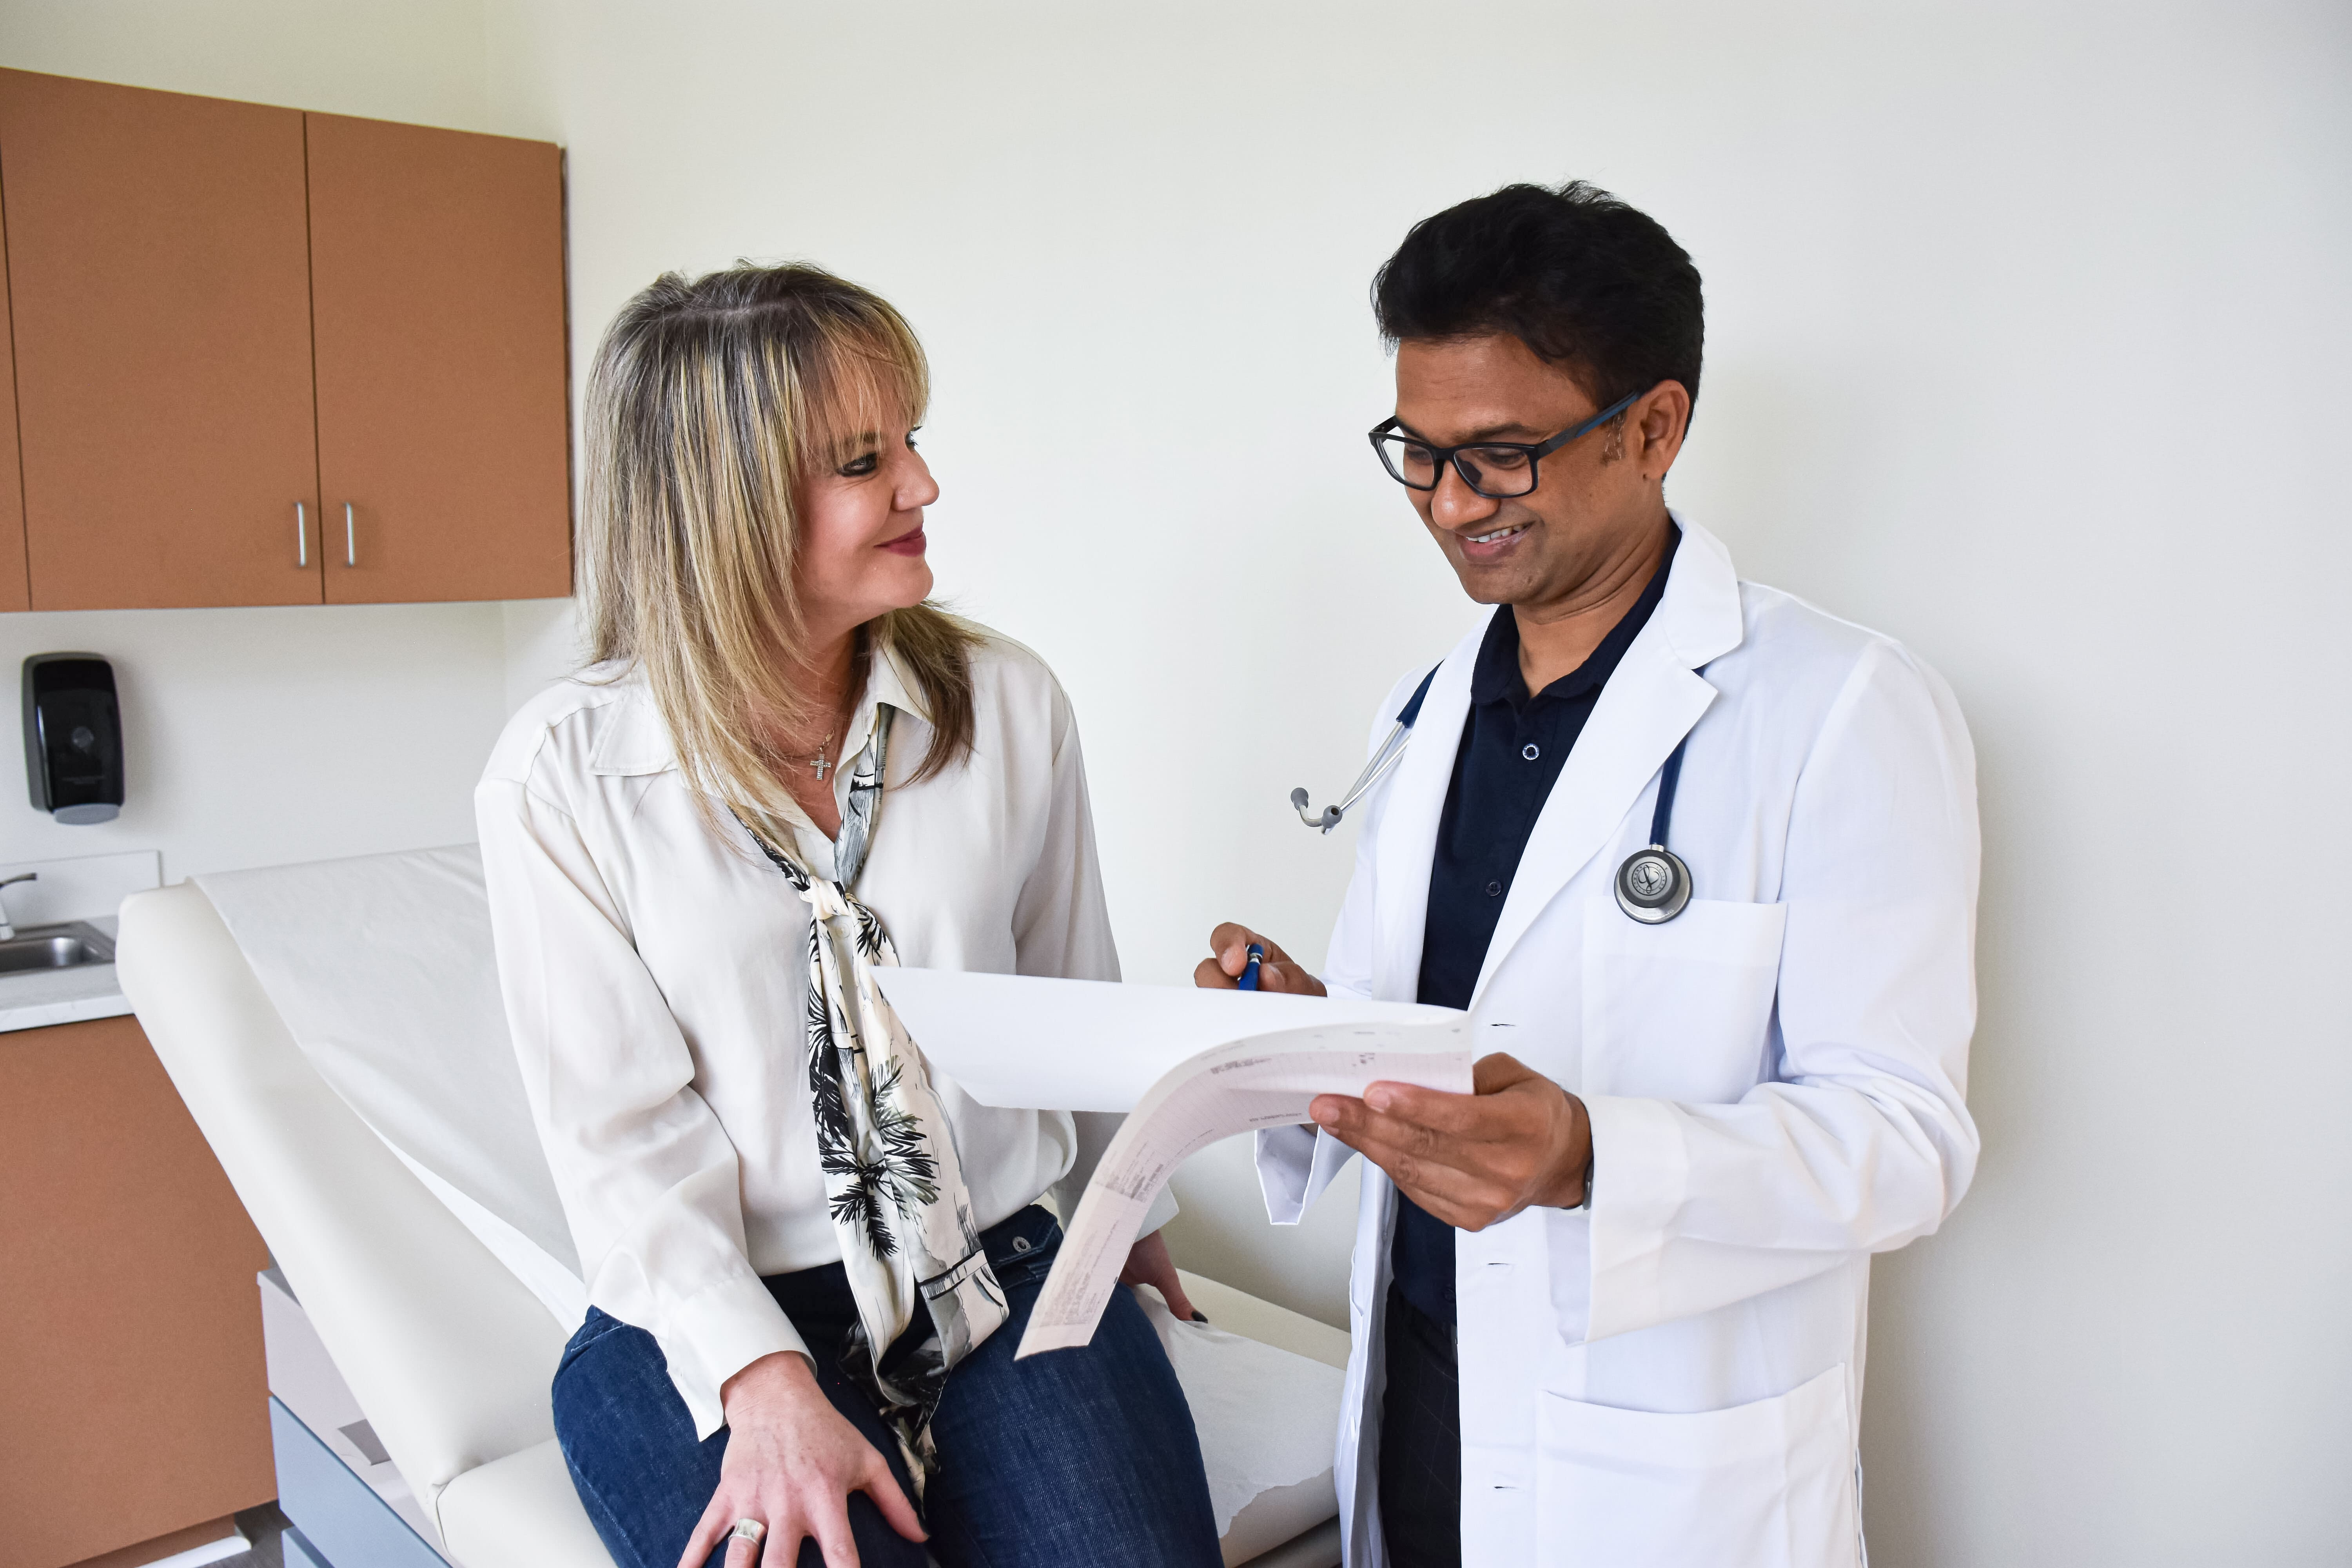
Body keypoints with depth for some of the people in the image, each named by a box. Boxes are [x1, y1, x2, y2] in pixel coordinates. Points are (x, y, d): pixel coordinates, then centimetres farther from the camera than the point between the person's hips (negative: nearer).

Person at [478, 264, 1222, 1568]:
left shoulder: (1008, 705, 1)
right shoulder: (559, 774, -7)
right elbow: (622, 1129, -8)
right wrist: (768, 1387, -19)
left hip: (1006, 1270, 3)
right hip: (714, 1315, -2)